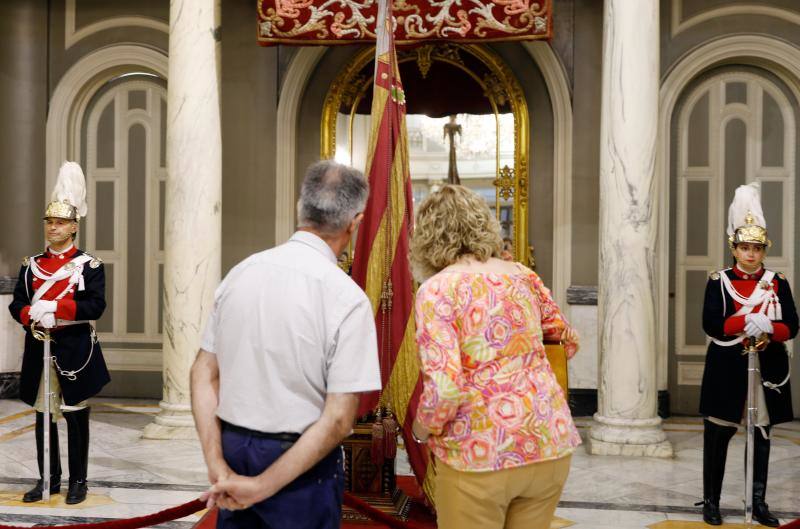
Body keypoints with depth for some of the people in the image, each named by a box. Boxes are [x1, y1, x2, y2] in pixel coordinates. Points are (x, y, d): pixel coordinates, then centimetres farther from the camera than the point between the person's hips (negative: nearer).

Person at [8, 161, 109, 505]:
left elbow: (96, 306, -15)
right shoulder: (31, 265, 9)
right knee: (43, 416, 10)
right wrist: (33, 316, -18)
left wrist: (53, 306, -24)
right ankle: (48, 480, 21)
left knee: (75, 416, 4)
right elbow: (17, 303, 4)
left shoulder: (90, 266, -4)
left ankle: (78, 481, 15)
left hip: (75, 349, -4)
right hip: (38, 348, 4)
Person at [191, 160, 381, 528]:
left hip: (232, 446, 4)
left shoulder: (241, 273, -1)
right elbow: (338, 420, -19)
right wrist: (264, 486, -14)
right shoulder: (347, 298, -16)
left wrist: (218, 468, -4)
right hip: (301, 464, -4)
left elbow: (203, 375, 0)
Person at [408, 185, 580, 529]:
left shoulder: (437, 289, -11)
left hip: (478, 454, -5)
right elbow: (568, 342, 22)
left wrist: (421, 432, -3)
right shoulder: (523, 276, 6)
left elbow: (445, 389, -21)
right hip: (549, 442, 5)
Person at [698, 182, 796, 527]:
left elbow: (791, 326, 0)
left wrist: (768, 327, -20)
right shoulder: (718, 282, -1)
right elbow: (710, 324, -11)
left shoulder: (778, 283, 6)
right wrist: (746, 322, -24)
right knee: (717, 435, 3)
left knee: (763, 435, 9)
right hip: (727, 369, -2)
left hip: (768, 369, 2)